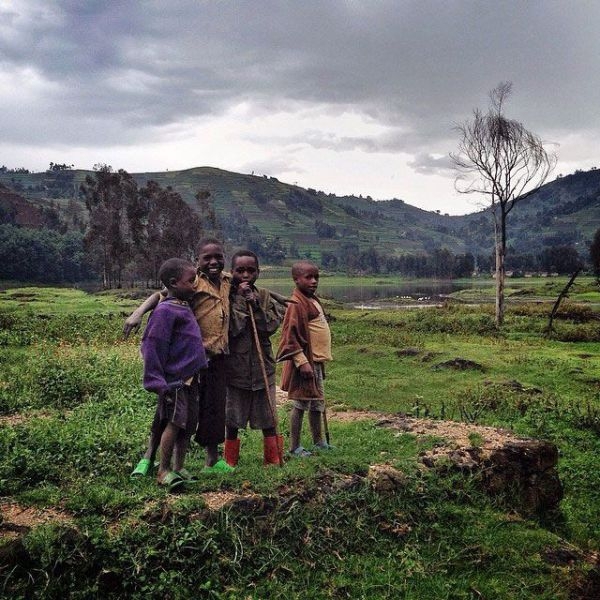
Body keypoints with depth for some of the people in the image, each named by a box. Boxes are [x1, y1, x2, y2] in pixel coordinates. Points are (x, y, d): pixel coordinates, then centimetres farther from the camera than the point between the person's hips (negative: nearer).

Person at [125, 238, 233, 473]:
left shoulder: (228, 280, 7)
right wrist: (138, 312, -37)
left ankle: (212, 460, 30)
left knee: (215, 408, 15)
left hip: (218, 356, 6)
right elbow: (161, 294, -22)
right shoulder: (193, 281, -12)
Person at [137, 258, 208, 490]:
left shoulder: (184, 307, 13)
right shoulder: (165, 311, -14)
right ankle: (163, 470, 8)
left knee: (188, 424, 12)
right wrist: (158, 382, -16)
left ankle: (179, 467, 22)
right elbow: (152, 346, -16)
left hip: (190, 378, 9)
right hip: (174, 379, -9)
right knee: (174, 423, -6)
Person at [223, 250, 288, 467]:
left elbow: (271, 325, -9)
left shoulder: (265, 297, 4)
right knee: (232, 419, 9)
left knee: (268, 417, 9)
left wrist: (254, 302, -15)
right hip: (234, 366, -2)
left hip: (263, 366, 2)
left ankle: (273, 460, 22)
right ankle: (230, 462, 24)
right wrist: (241, 299, -16)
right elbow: (232, 328, -16)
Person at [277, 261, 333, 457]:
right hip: (305, 363, -9)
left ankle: (318, 442, 30)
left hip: (316, 362, 9)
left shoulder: (313, 301, 13)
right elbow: (290, 337, -20)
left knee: (317, 404, 18)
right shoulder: (297, 304, -16)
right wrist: (302, 362, -23)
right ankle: (294, 447, 10)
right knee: (300, 404, 0)